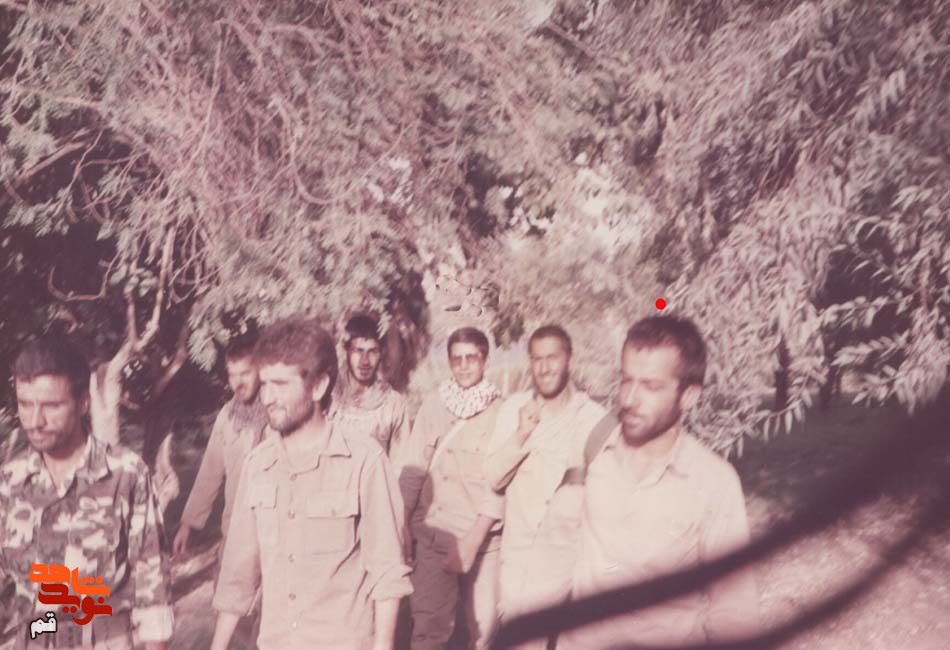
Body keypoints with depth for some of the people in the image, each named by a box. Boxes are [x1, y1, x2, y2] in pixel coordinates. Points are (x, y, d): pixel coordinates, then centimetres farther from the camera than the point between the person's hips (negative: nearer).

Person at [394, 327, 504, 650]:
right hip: (434, 533, 1)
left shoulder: (500, 410, -2)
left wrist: (472, 541, -13)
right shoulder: (434, 404, 4)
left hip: (483, 536, -1)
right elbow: (411, 468, 3)